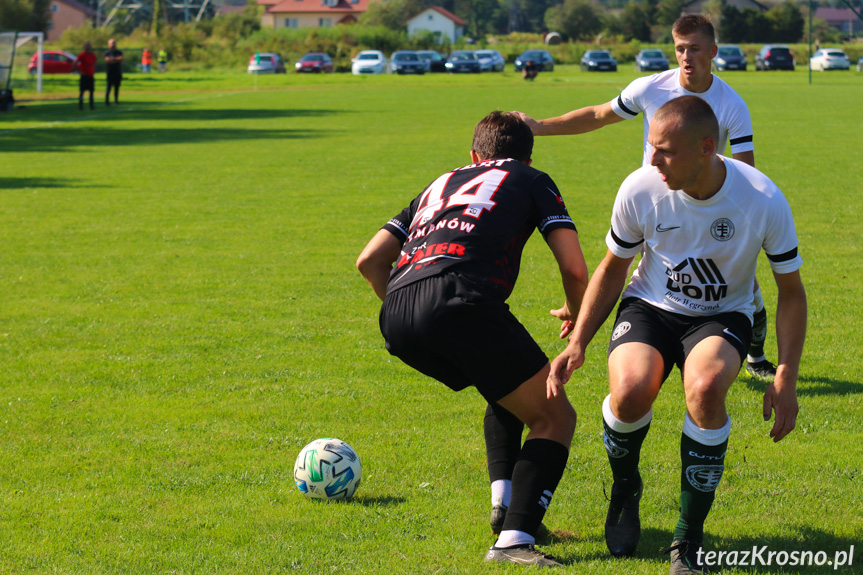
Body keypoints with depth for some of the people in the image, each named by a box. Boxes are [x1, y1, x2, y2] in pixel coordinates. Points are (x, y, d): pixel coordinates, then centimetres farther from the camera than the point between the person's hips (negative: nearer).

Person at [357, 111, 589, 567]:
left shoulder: (442, 184, 36)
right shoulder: (531, 181, 23)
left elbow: (369, 261, 29)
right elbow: (574, 269, 12)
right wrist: (577, 315, 32)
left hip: (395, 322, 6)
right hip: (461, 301, -6)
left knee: (510, 395, 30)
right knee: (554, 418, 3)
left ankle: (507, 507, 20)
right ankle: (514, 538, -14)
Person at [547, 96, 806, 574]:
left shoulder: (764, 201, -21)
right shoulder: (639, 189, -17)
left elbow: (791, 291, -7)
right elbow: (612, 268, 2)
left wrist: (786, 379, -15)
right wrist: (577, 343, -7)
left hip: (722, 316, -1)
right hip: (651, 306, 1)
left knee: (706, 387, -36)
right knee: (630, 390, -32)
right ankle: (624, 489, 5)